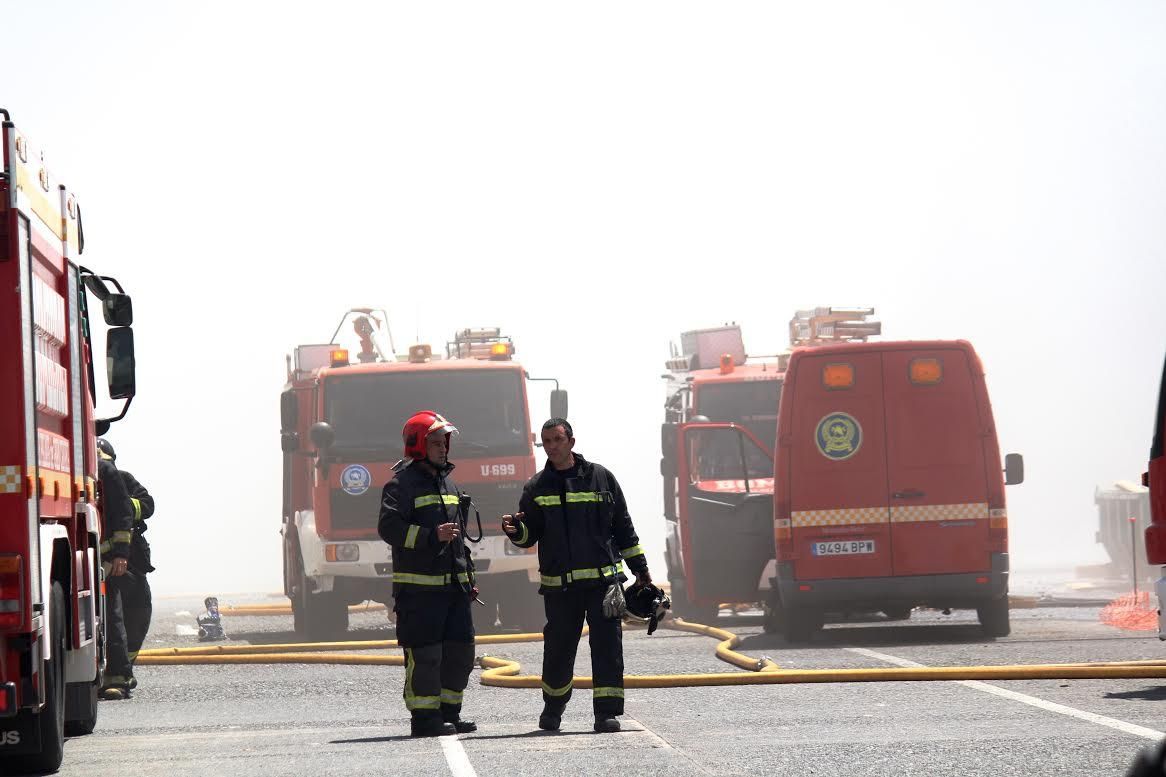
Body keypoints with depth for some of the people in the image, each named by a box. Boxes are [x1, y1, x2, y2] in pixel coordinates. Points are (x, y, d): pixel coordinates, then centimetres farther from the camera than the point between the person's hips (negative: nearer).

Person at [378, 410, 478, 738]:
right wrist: (432, 535, -25)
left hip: (453, 584, 8)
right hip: (419, 585, -8)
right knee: (424, 654, -7)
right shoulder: (402, 483, -6)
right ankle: (424, 718, -2)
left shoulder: (448, 483, 19)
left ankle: (448, 713, 16)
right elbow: (389, 527, -18)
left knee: (460, 650, 7)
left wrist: (468, 579, 22)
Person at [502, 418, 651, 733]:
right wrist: (515, 530, -14)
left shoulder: (600, 478, 7)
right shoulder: (537, 488, 9)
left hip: (603, 579, -1)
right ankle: (553, 708, 28)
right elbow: (529, 535, 9)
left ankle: (607, 712, -5)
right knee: (558, 648, 7)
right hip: (559, 585, 1)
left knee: (607, 644, -7)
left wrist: (640, 567, 12)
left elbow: (623, 527, 12)